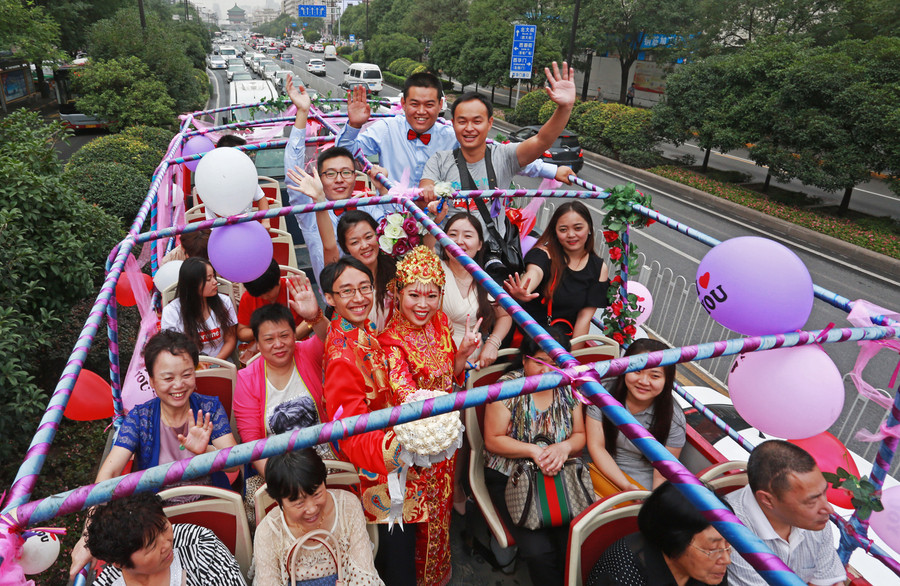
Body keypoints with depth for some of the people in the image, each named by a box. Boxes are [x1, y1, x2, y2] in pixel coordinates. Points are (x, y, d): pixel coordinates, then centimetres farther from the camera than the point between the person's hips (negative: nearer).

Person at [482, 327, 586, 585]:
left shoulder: (568, 389, 3)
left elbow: (580, 436, 9)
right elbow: (492, 440, -8)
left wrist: (564, 447, -14)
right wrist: (533, 450, -20)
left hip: (558, 476, 3)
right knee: (538, 550, -20)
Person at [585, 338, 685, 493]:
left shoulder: (674, 420, -11)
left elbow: (662, 475, -4)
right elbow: (596, 447, -10)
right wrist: (626, 486, -18)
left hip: (643, 484, 0)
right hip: (602, 468, 0)